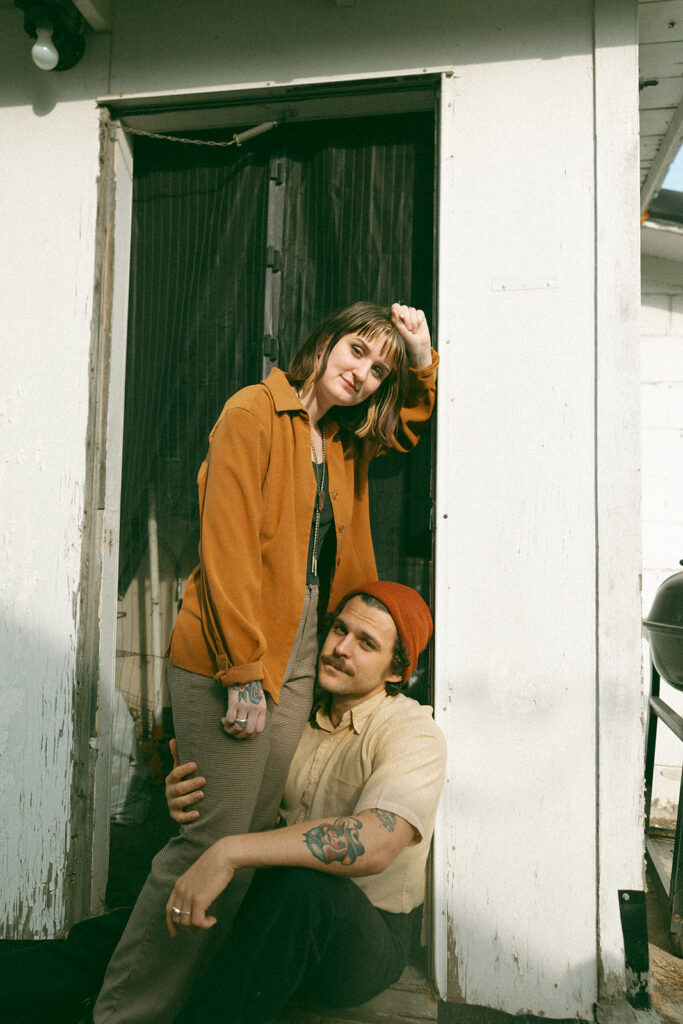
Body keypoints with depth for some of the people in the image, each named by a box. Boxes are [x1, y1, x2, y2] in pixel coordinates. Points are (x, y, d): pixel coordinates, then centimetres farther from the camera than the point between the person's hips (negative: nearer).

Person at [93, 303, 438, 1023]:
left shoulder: (343, 442, 14)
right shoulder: (255, 412, -7)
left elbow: (409, 424, 35)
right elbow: (227, 545, -15)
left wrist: (423, 357, 16)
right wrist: (243, 673, -18)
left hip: (296, 663, 7)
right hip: (227, 663, -7)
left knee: (252, 838, 11)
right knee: (213, 840, -4)